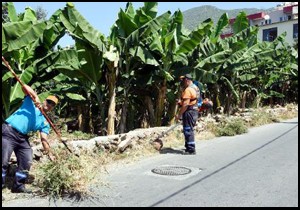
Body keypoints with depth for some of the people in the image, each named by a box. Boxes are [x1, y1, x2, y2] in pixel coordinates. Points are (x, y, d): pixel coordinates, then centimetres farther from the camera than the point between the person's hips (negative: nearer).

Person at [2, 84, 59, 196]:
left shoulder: (45, 123, 12)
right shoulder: (30, 103, 7)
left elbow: (44, 138, -1)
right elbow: (24, 87, -7)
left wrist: (47, 148, -21)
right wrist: (36, 97, -23)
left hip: (22, 138, 6)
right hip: (8, 131, -6)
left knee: (26, 162, 4)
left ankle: (18, 186, 22)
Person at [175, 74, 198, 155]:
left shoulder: (188, 90, -17)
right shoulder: (194, 88, 15)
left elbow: (185, 104, -23)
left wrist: (179, 115, -19)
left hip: (189, 112, -10)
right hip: (193, 111, 10)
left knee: (188, 130, -6)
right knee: (188, 130, 18)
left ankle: (191, 150, -2)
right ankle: (188, 147, 28)